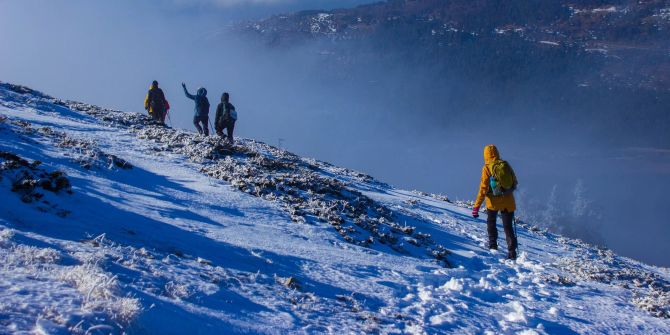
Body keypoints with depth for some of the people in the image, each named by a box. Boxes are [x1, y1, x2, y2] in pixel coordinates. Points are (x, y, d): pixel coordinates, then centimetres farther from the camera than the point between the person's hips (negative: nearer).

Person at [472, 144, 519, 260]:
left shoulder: (487, 168, -10)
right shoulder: (506, 165, 0)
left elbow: (483, 188, -13)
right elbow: (515, 182, 9)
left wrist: (476, 206, -11)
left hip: (494, 201, -2)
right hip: (508, 201, 2)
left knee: (491, 222, 24)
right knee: (508, 226, 8)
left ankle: (493, 245, 19)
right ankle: (512, 251, -3)